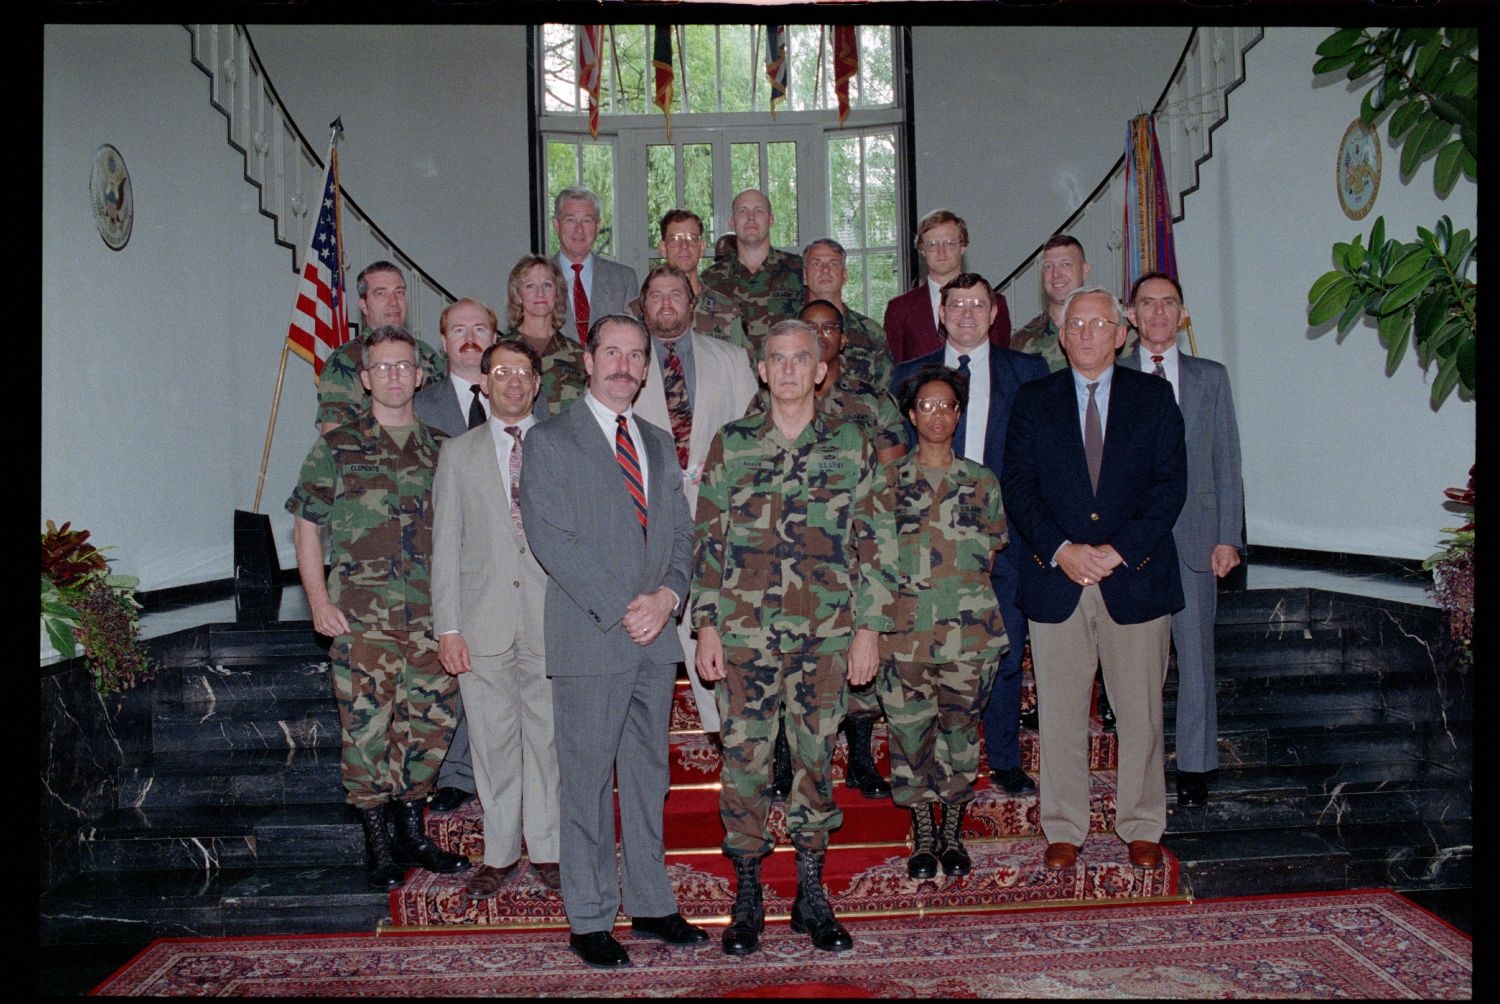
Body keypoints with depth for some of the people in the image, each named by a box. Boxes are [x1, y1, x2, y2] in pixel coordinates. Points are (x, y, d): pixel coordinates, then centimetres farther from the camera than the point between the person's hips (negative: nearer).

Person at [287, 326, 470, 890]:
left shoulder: (441, 449, 11)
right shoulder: (336, 448, 3)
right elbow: (306, 526, 3)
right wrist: (319, 601, -6)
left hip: (432, 616, 3)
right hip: (361, 616, -3)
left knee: (432, 723, 6)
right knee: (366, 727, 0)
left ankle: (412, 833, 23)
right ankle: (377, 843, 14)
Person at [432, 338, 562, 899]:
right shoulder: (458, 454, 10)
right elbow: (446, 547, 7)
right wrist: (447, 627, -1)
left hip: (551, 617, -1)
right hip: (484, 620, 1)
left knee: (548, 737, 4)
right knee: (493, 742, 6)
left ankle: (547, 849, 18)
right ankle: (499, 854, 20)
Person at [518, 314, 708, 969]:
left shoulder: (661, 445, 17)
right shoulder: (550, 441, -1)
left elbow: (680, 533, 13)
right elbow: (550, 539, -10)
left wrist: (667, 595, -7)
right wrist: (619, 611, -14)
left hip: (656, 635, 5)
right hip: (589, 640, -5)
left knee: (648, 775, 12)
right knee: (587, 781, 1)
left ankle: (650, 904, 23)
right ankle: (588, 921, 12)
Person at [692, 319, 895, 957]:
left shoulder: (850, 445, 5)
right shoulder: (731, 444, 4)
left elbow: (871, 541, 5)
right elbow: (708, 538, 5)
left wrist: (868, 628, 0)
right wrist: (706, 625, 0)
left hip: (827, 636, 0)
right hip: (745, 634, 0)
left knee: (817, 760, 7)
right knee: (744, 761, 4)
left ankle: (812, 896, 22)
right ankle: (747, 897, 19)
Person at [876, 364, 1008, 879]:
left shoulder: (982, 482, 8)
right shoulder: (887, 482, 5)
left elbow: (996, 545, 14)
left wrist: (967, 576, 3)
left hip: (969, 628, 1)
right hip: (905, 628, -1)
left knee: (960, 727, 6)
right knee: (910, 729, 3)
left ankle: (952, 833, 21)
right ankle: (922, 836, 18)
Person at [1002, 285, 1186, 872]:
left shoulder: (1153, 396, 8)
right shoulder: (1034, 399, 9)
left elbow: (1170, 484, 0)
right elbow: (1017, 485, 1)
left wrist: (1119, 550, -11)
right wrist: (1061, 550, -12)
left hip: (1136, 577, 0)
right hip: (1056, 580, 0)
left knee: (1141, 712, 7)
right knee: (1060, 712, 5)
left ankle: (1141, 827, 23)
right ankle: (1064, 828, 18)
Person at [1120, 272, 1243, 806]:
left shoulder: (1210, 377, 11)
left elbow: (1226, 461, 9)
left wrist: (1228, 536, 1)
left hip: (1194, 533, 1)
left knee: (1195, 650, 4)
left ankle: (1195, 764, 14)